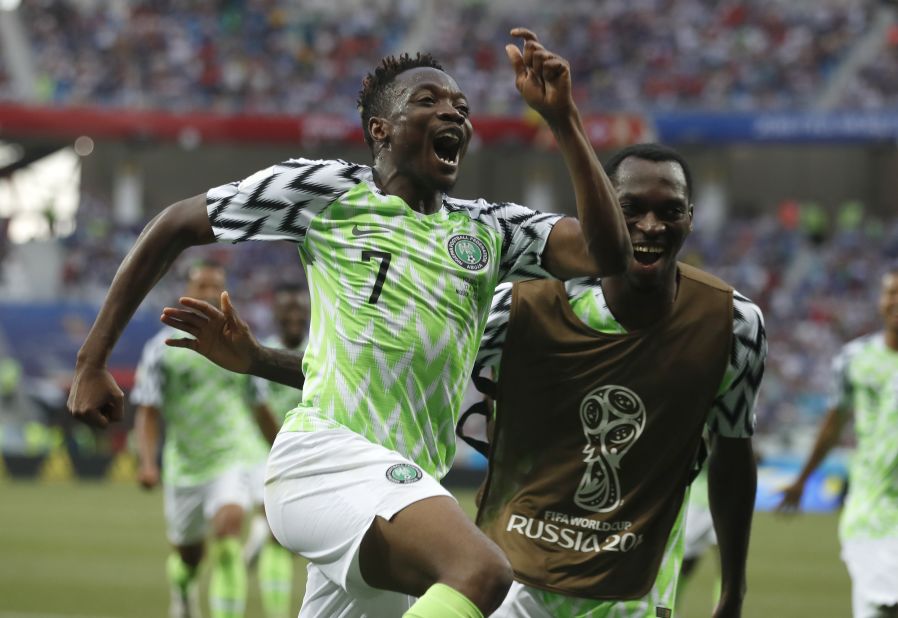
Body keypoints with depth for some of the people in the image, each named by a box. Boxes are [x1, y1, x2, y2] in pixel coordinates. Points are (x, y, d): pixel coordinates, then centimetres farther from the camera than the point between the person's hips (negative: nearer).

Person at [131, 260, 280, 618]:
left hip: (231, 458, -1)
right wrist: (147, 462, -18)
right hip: (183, 465, 1)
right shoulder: (162, 347, -2)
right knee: (187, 552, 13)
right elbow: (148, 412, -4)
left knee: (229, 525, -27)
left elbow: (259, 408, 15)